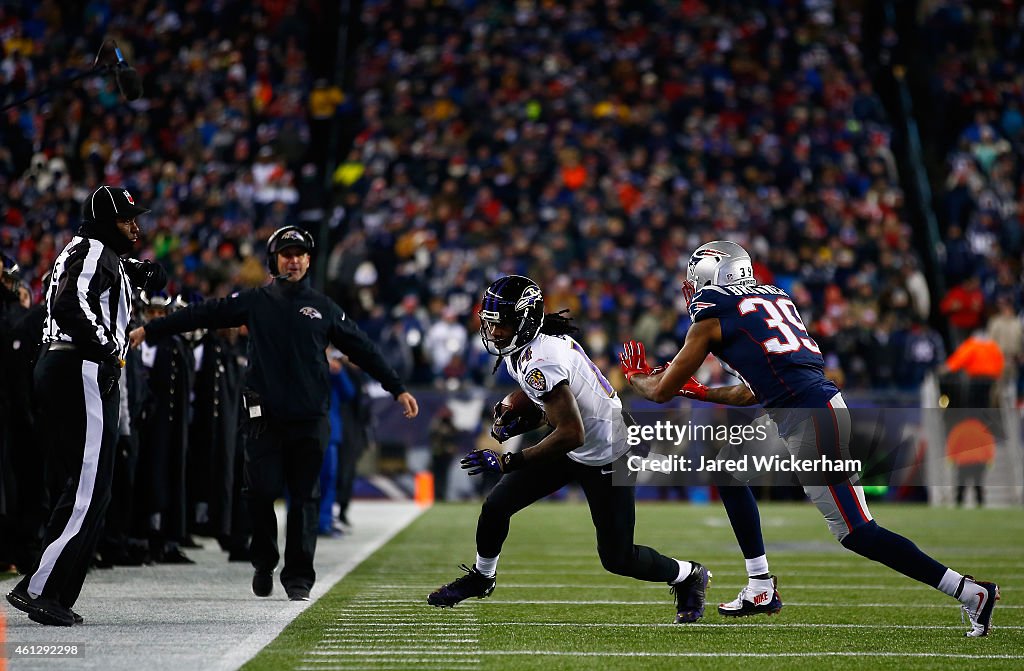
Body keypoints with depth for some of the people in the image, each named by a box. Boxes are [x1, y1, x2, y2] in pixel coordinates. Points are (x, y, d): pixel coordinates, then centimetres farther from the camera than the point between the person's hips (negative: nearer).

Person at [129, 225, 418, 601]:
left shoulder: (324, 309, 11)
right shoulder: (254, 302, 8)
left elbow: (363, 350, 15)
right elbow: (201, 315, 8)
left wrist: (398, 389, 13)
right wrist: (148, 331, 6)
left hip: (310, 418, 1)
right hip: (265, 415, -1)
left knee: (304, 497, -1)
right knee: (262, 491, -5)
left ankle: (298, 577, 4)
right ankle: (264, 562, 17)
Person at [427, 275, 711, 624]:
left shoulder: (540, 360, -31)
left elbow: (571, 434, -34)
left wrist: (507, 461, -30)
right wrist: (512, 423, -1)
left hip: (604, 456, -9)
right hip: (573, 448, 9)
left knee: (617, 558, -2)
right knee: (496, 505, 5)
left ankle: (690, 576, 24)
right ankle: (482, 577, 30)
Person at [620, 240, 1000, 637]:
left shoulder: (712, 318, 0)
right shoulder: (773, 298, 22)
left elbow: (662, 392, 9)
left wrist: (636, 376, 30)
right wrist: (699, 392, 37)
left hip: (811, 419, -9)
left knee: (857, 533, -8)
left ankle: (972, 593, -9)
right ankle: (760, 590, 20)